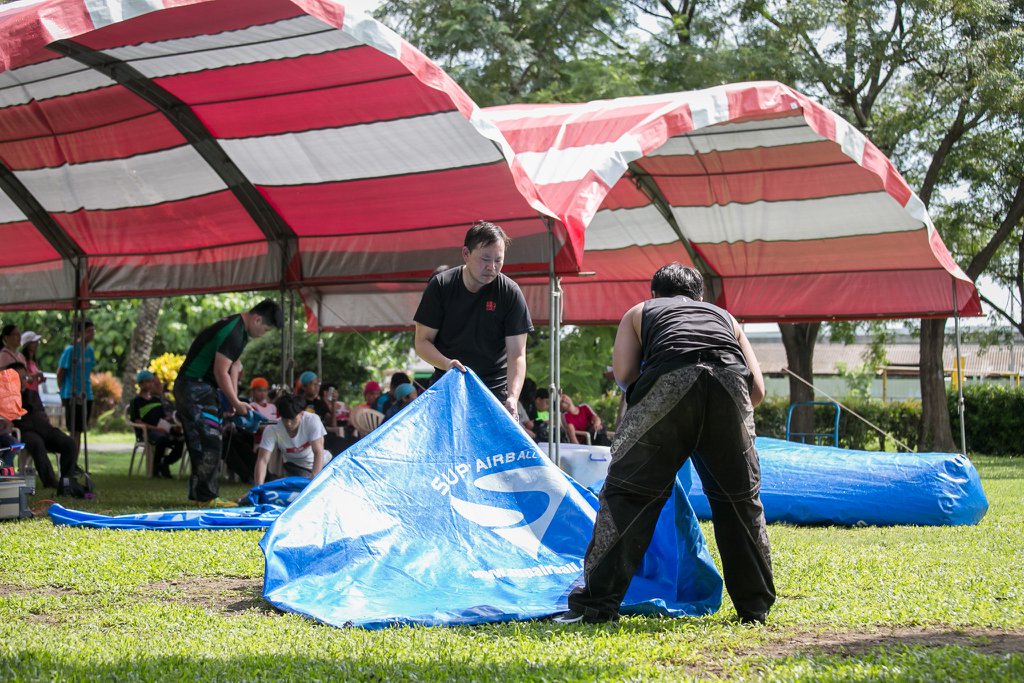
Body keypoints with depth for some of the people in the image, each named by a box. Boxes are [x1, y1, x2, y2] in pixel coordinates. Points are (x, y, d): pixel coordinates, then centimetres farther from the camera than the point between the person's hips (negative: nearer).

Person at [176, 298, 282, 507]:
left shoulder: (241, 331, 12)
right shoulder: (232, 333, -22)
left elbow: (233, 367, 15)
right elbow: (221, 372, -22)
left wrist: (233, 400, 8)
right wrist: (236, 403, -13)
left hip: (203, 388, 11)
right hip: (194, 387, -11)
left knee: (206, 441, 12)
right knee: (209, 442, -12)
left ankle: (199, 494, 16)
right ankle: (206, 497, -11)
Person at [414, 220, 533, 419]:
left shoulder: (510, 293, -8)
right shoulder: (440, 285, -5)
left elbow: (516, 354, -12)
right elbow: (422, 342, -3)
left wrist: (512, 397, -29)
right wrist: (446, 363, -24)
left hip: (495, 388, -1)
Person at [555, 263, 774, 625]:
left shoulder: (640, 312, 32)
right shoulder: (725, 316, 38)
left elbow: (623, 373, 14)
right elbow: (758, 388, 26)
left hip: (668, 382, -2)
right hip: (729, 382, 2)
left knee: (629, 492, 5)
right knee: (740, 499, 17)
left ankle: (596, 604, 3)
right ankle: (755, 606, 22)